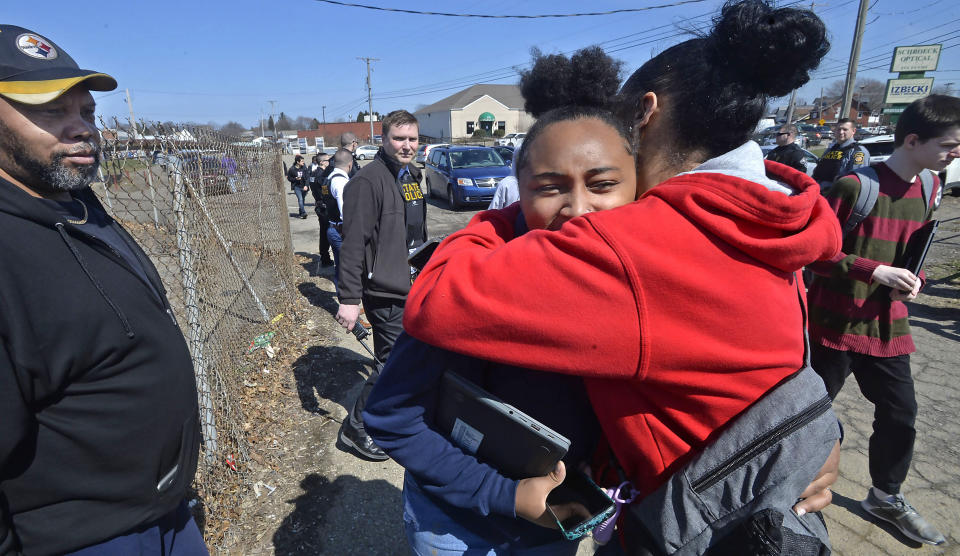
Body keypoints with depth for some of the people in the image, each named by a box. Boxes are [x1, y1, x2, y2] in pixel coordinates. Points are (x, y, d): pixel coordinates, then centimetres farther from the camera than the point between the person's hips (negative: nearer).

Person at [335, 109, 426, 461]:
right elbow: (353, 243, -21)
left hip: (411, 286, 9)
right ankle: (356, 428, 16)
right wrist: (349, 298, -23)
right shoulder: (368, 180, -16)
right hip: (385, 291, -9)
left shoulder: (412, 174, 12)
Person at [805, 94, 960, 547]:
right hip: (836, 323, -7)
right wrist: (873, 271, -24)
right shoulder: (854, 186, -17)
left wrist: (914, 278, -1)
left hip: (887, 325, 7)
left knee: (900, 414, 15)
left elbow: (910, 249, 19)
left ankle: (885, 497, 37)